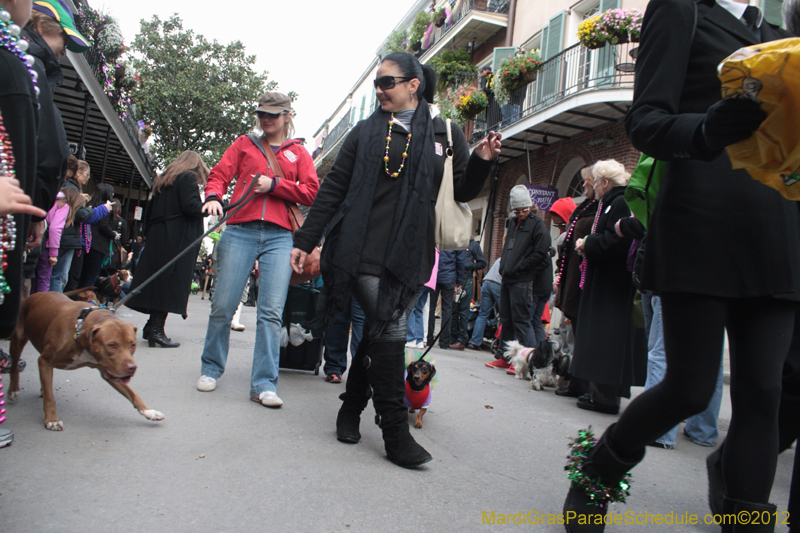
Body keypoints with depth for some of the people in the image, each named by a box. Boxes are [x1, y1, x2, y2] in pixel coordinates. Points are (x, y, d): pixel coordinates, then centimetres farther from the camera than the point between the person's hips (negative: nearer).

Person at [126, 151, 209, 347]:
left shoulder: (164, 178, 23)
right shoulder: (188, 177, -3)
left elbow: (150, 210, 21)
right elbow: (190, 206, -17)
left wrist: (149, 234, 22)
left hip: (157, 236, 9)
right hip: (178, 238, -9)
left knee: (157, 279, 11)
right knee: (171, 281, -8)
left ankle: (152, 326, 14)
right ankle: (156, 329, -10)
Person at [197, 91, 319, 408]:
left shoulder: (298, 152, 18)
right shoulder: (244, 145, 20)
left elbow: (311, 192, 7)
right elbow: (219, 175, 10)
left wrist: (274, 185, -5)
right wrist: (213, 196, -12)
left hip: (279, 237, 0)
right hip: (240, 231, 1)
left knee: (272, 311, -7)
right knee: (223, 305, 0)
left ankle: (264, 384, -4)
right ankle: (211, 369, 20)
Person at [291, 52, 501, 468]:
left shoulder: (445, 134, 11)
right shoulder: (366, 132, 10)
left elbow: (463, 193, 12)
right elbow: (333, 189, 9)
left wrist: (481, 163, -8)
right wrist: (305, 241, 5)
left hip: (410, 257, 1)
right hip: (364, 251, -1)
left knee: (379, 332, 7)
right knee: (389, 332, -8)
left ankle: (351, 407, 27)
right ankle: (395, 432, 1)